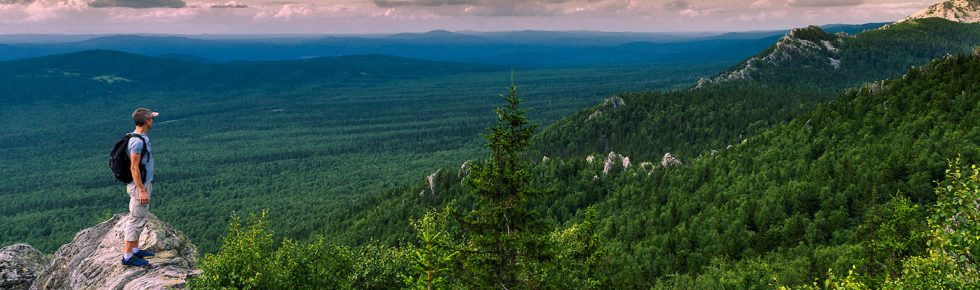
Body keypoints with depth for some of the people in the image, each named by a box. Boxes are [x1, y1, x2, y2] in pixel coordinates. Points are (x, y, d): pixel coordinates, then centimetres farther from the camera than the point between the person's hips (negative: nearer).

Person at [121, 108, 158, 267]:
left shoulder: (143, 138, 9)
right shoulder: (137, 141, -22)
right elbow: (134, 168, -22)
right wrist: (142, 191, -21)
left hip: (144, 183, 10)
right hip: (140, 185, -10)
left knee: (140, 219, 17)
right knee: (136, 220, -4)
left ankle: (135, 249, 28)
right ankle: (128, 256, 2)